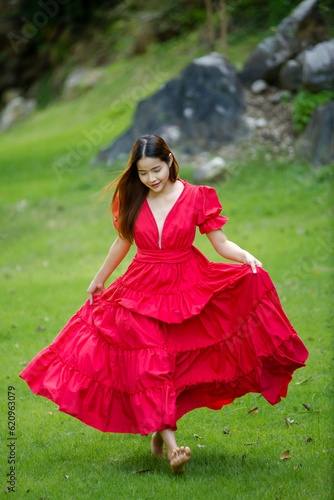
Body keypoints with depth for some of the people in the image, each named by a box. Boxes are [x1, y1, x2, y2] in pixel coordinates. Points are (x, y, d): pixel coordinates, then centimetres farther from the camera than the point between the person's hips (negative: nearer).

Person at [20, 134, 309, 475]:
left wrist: (247, 257, -25)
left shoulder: (196, 197, -6)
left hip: (188, 289, -1)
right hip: (142, 291, 1)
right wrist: (99, 279, 24)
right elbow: (122, 243, 15)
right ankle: (170, 446, -10)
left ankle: (160, 430, 18)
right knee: (148, 369, -9)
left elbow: (221, 243, -6)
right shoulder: (130, 199, 1)